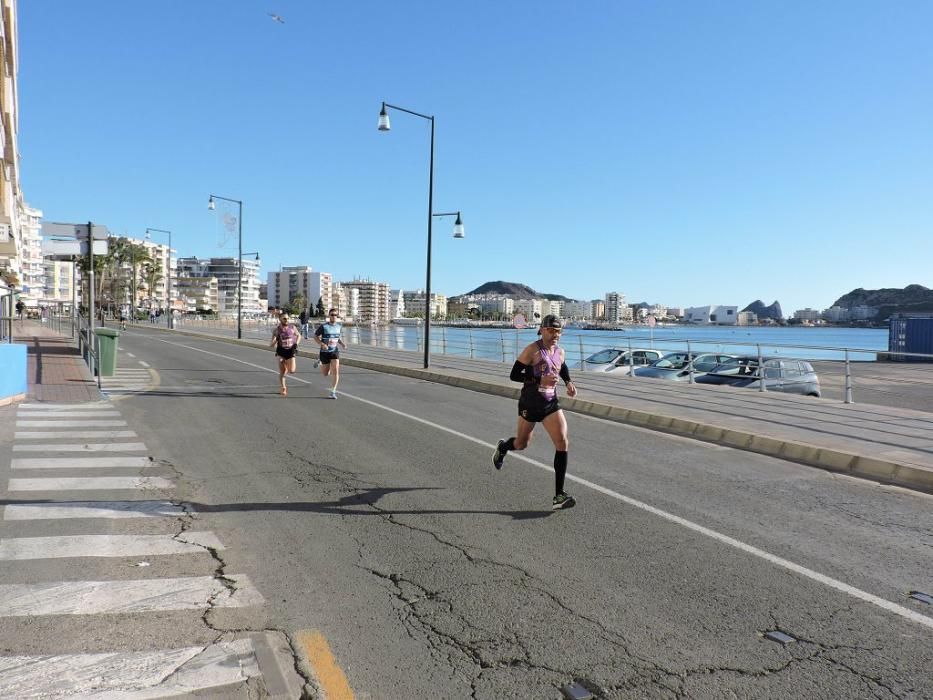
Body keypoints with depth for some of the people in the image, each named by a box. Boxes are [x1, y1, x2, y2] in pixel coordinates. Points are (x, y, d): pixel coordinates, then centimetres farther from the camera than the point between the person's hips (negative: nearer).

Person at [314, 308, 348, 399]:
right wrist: (322, 344, -20)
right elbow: (315, 336, -4)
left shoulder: (339, 326, 4)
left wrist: (342, 343, 1)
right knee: (325, 374, 10)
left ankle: (333, 392, -2)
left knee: (335, 371, -13)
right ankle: (320, 363, 42)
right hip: (325, 352, -2)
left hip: (335, 351, 2)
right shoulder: (323, 326, -10)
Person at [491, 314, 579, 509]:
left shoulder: (560, 352, 5)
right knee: (521, 444, 13)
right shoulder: (532, 350, -14)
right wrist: (540, 380, -26)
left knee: (563, 442, -13)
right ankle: (503, 447, 53)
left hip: (551, 404, 4)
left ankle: (559, 497, -11)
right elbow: (514, 375, -16)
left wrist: (569, 383, 7)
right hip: (530, 404, -4)